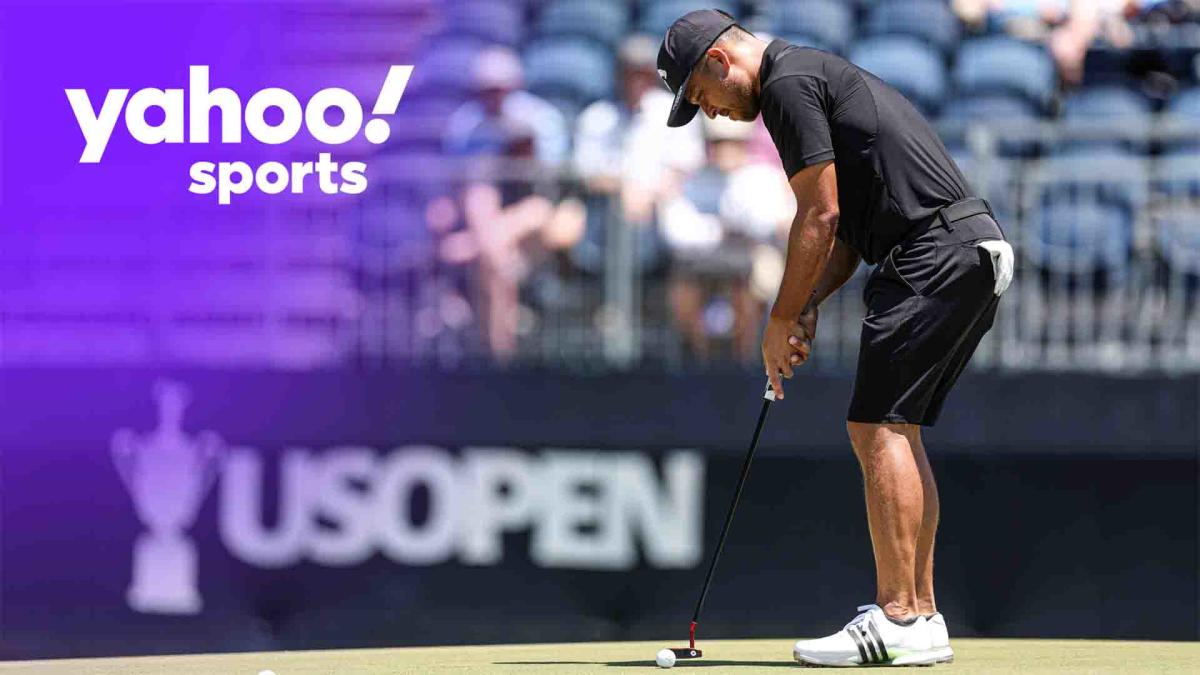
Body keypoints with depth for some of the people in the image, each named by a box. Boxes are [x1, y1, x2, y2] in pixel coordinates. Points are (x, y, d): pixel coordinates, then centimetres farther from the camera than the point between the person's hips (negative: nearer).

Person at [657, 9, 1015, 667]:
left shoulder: (788, 83, -7)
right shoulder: (819, 74, 25)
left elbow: (820, 216, -11)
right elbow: (850, 224, 25)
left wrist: (781, 320, -3)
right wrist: (808, 306, 13)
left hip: (936, 253, -10)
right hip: (974, 249, 10)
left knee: (880, 427, -11)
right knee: (895, 431, 12)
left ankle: (898, 621, -13)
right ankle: (921, 617, 11)